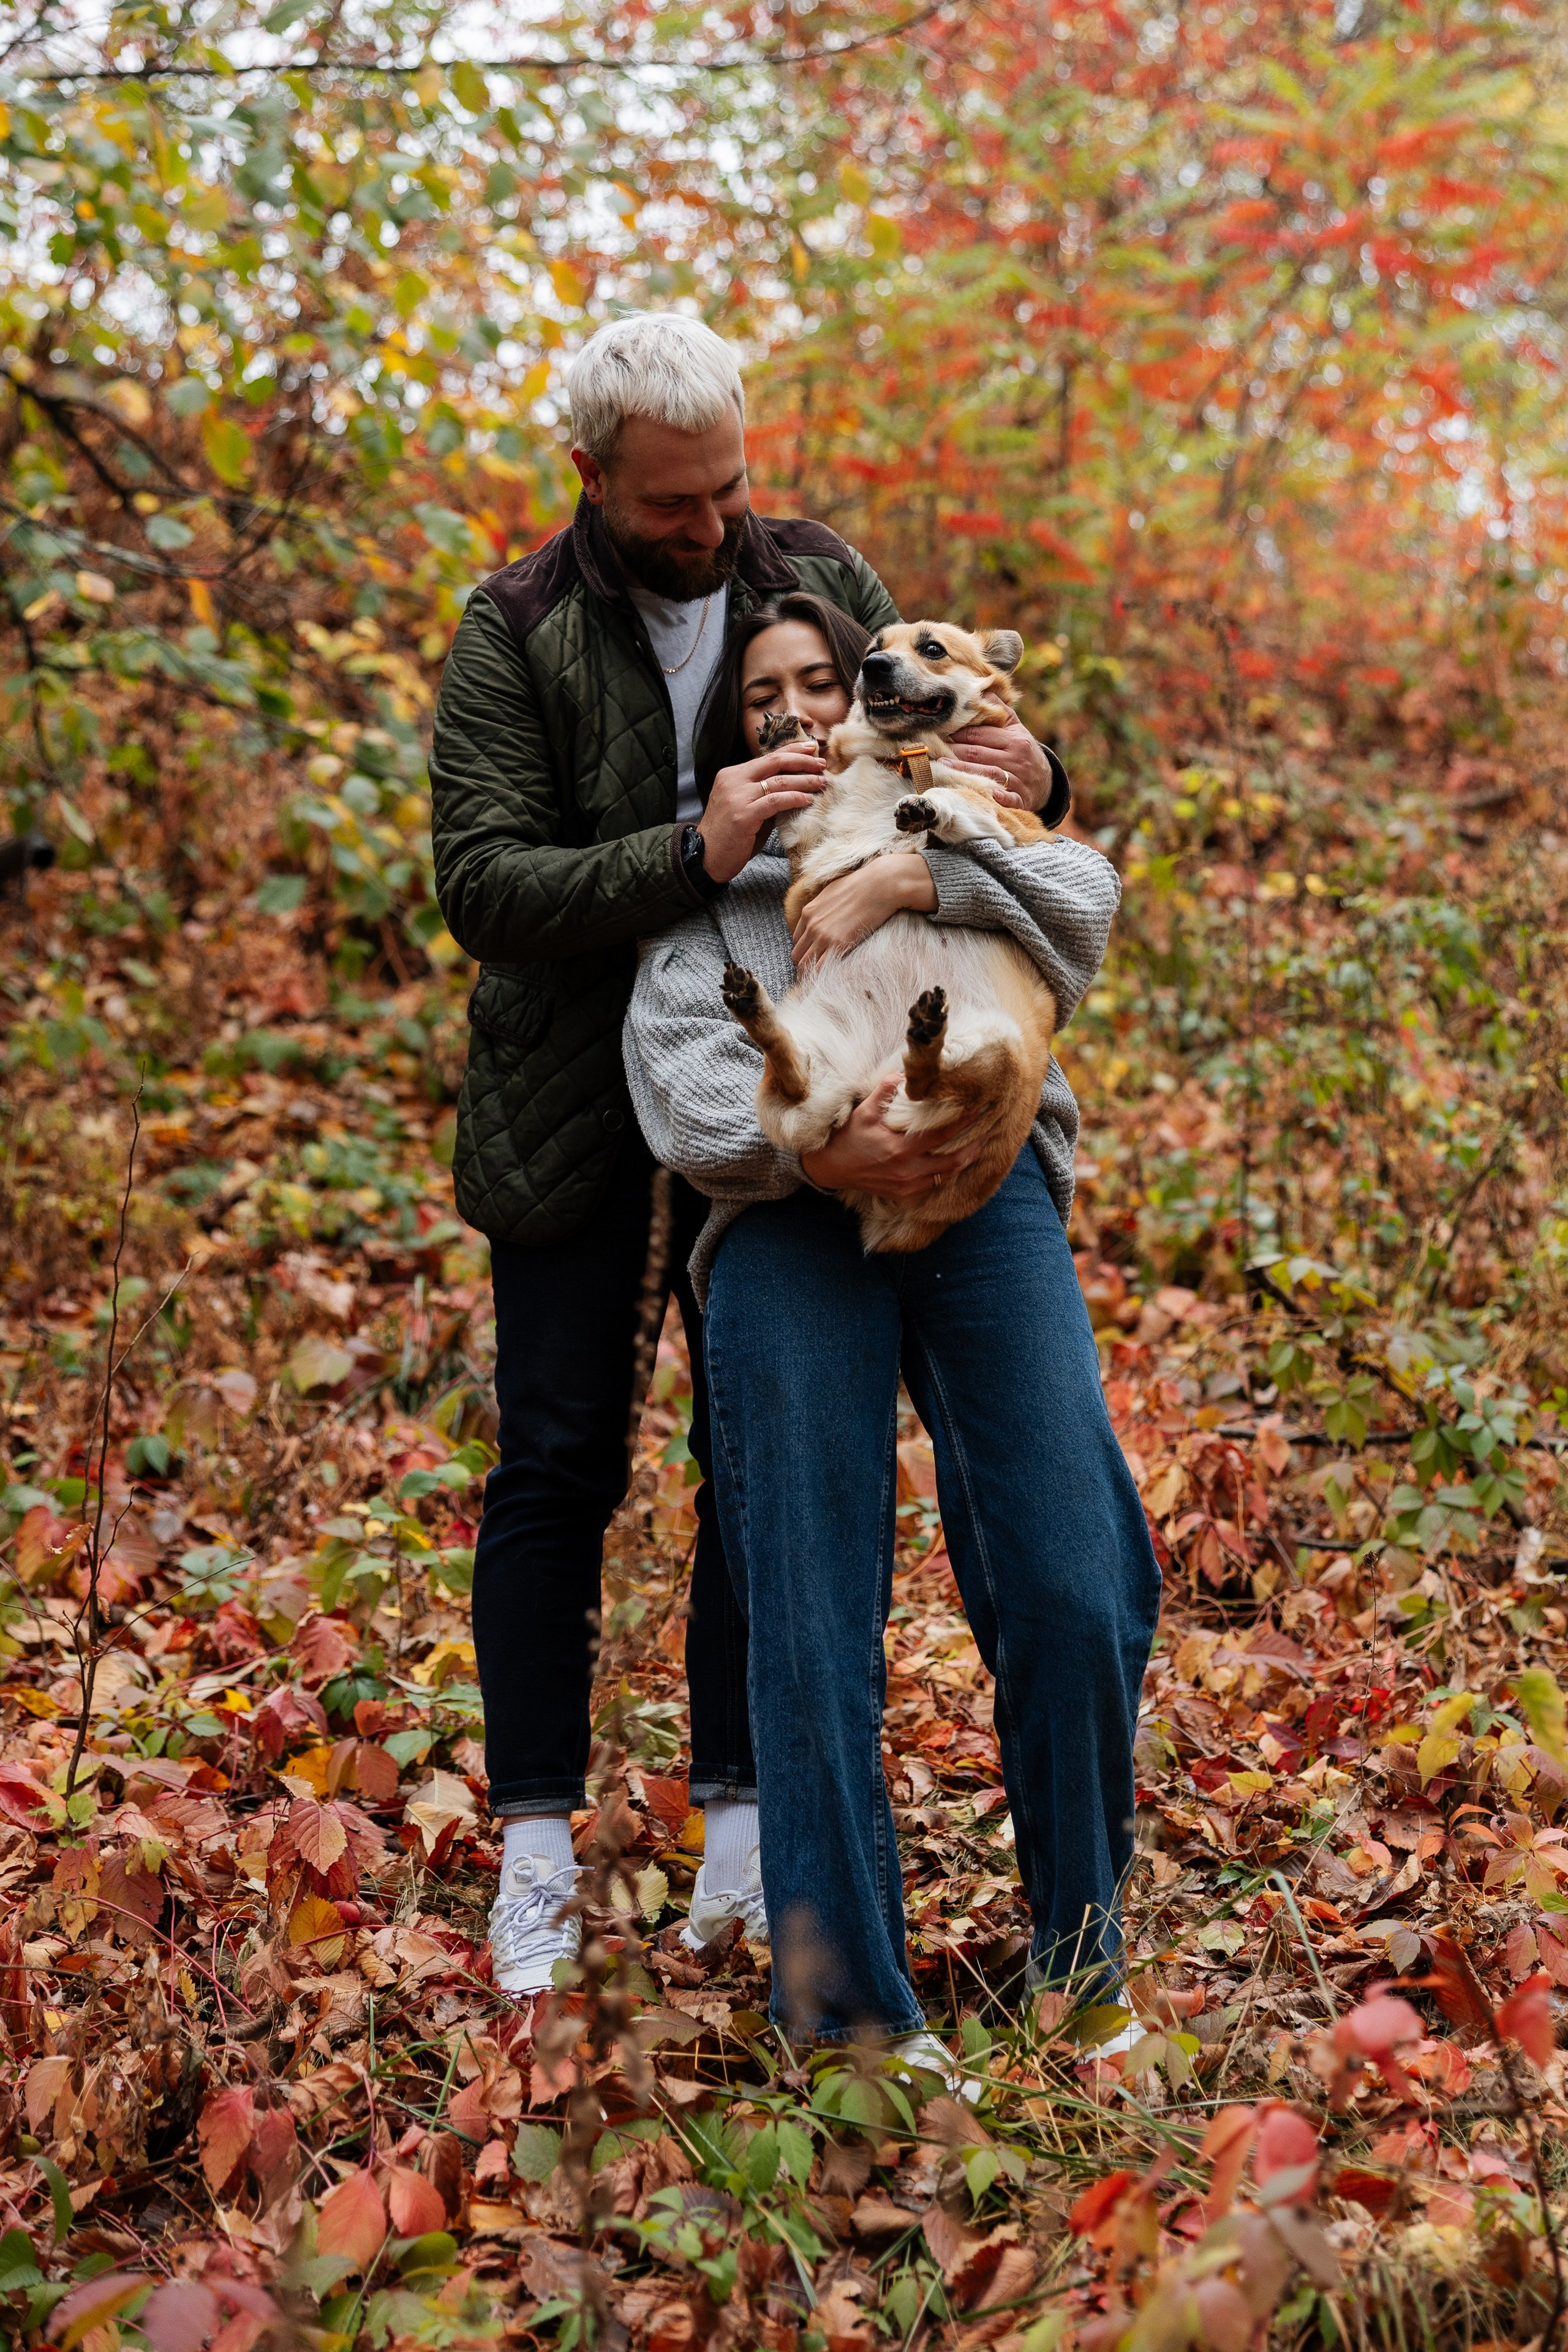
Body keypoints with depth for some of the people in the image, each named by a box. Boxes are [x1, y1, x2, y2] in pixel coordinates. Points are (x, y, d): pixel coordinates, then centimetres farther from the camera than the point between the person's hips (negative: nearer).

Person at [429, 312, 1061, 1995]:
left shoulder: (821, 583, 2)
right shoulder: (515, 634, -9)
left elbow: (941, 746, 9)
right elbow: (480, 884, -18)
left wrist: (1020, 769, -16)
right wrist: (692, 855, -32)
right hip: (575, 1098, -3)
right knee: (560, 1461, 1)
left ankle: (741, 1819, 15)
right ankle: (536, 1846, 10)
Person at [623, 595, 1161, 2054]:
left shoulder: (948, 829, 31)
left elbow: (1082, 899, 7)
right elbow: (675, 1063, 5)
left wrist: (898, 882, -8)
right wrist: (810, 1147, -15)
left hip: (985, 1190, 1)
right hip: (791, 1214, 0)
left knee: (1074, 1591, -12)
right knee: (813, 1618, -11)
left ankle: (1078, 1941, 7)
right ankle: (846, 2004, -6)